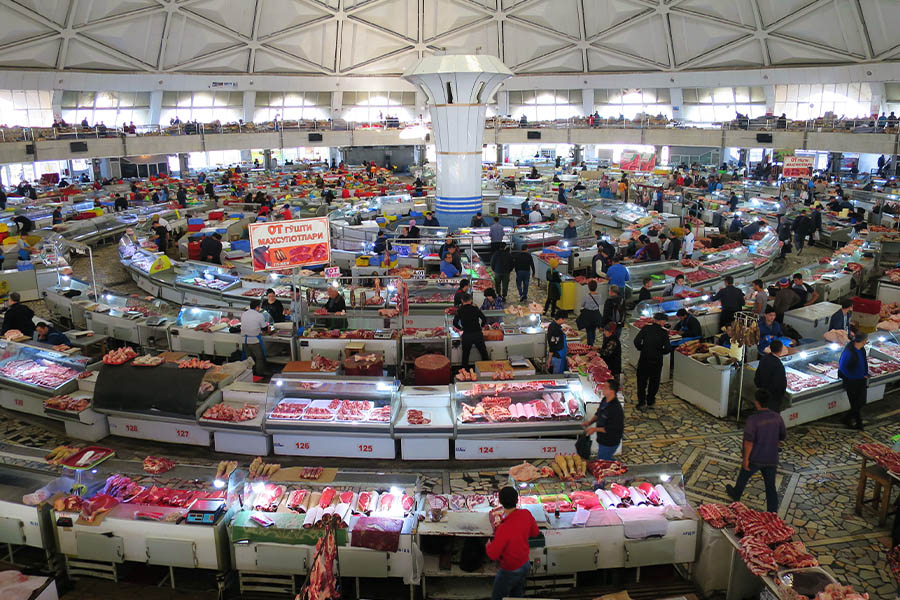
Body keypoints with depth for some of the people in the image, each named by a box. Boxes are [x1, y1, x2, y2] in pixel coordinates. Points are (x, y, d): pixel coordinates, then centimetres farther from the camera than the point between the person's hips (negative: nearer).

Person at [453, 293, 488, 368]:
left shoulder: (460, 311, -4)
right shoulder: (476, 309, -2)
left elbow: (455, 324, -3)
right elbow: (484, 320, 2)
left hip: (466, 335, 0)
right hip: (478, 334, 0)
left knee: (465, 356, 13)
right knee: (484, 353, 15)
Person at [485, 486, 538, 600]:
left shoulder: (504, 528, -37)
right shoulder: (526, 514, -17)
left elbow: (493, 555, -25)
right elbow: (534, 533, 4)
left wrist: (488, 545, -5)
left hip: (510, 571, -6)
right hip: (526, 565, 6)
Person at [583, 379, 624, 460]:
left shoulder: (616, 409, -31)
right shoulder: (604, 400, -3)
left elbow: (612, 429, -28)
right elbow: (598, 413, 16)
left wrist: (595, 429, -23)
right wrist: (590, 422, 0)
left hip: (609, 443, -9)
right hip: (602, 440, 9)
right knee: (608, 460, 26)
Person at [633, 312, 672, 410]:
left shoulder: (646, 328, -5)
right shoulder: (664, 332, -8)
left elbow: (637, 341, -11)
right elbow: (668, 348, -13)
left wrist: (641, 349, 5)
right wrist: (660, 352, 6)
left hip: (644, 359, 0)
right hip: (657, 361, 0)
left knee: (642, 381, 12)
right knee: (654, 382, 18)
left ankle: (641, 403, 11)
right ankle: (650, 402, 26)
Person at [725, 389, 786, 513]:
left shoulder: (753, 419, -23)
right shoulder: (777, 417, -7)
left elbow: (749, 441, -24)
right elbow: (783, 436, 7)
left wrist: (746, 458, -14)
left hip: (755, 458, -3)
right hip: (772, 459, 3)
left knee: (743, 477, 23)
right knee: (771, 486, 14)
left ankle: (735, 496, 46)